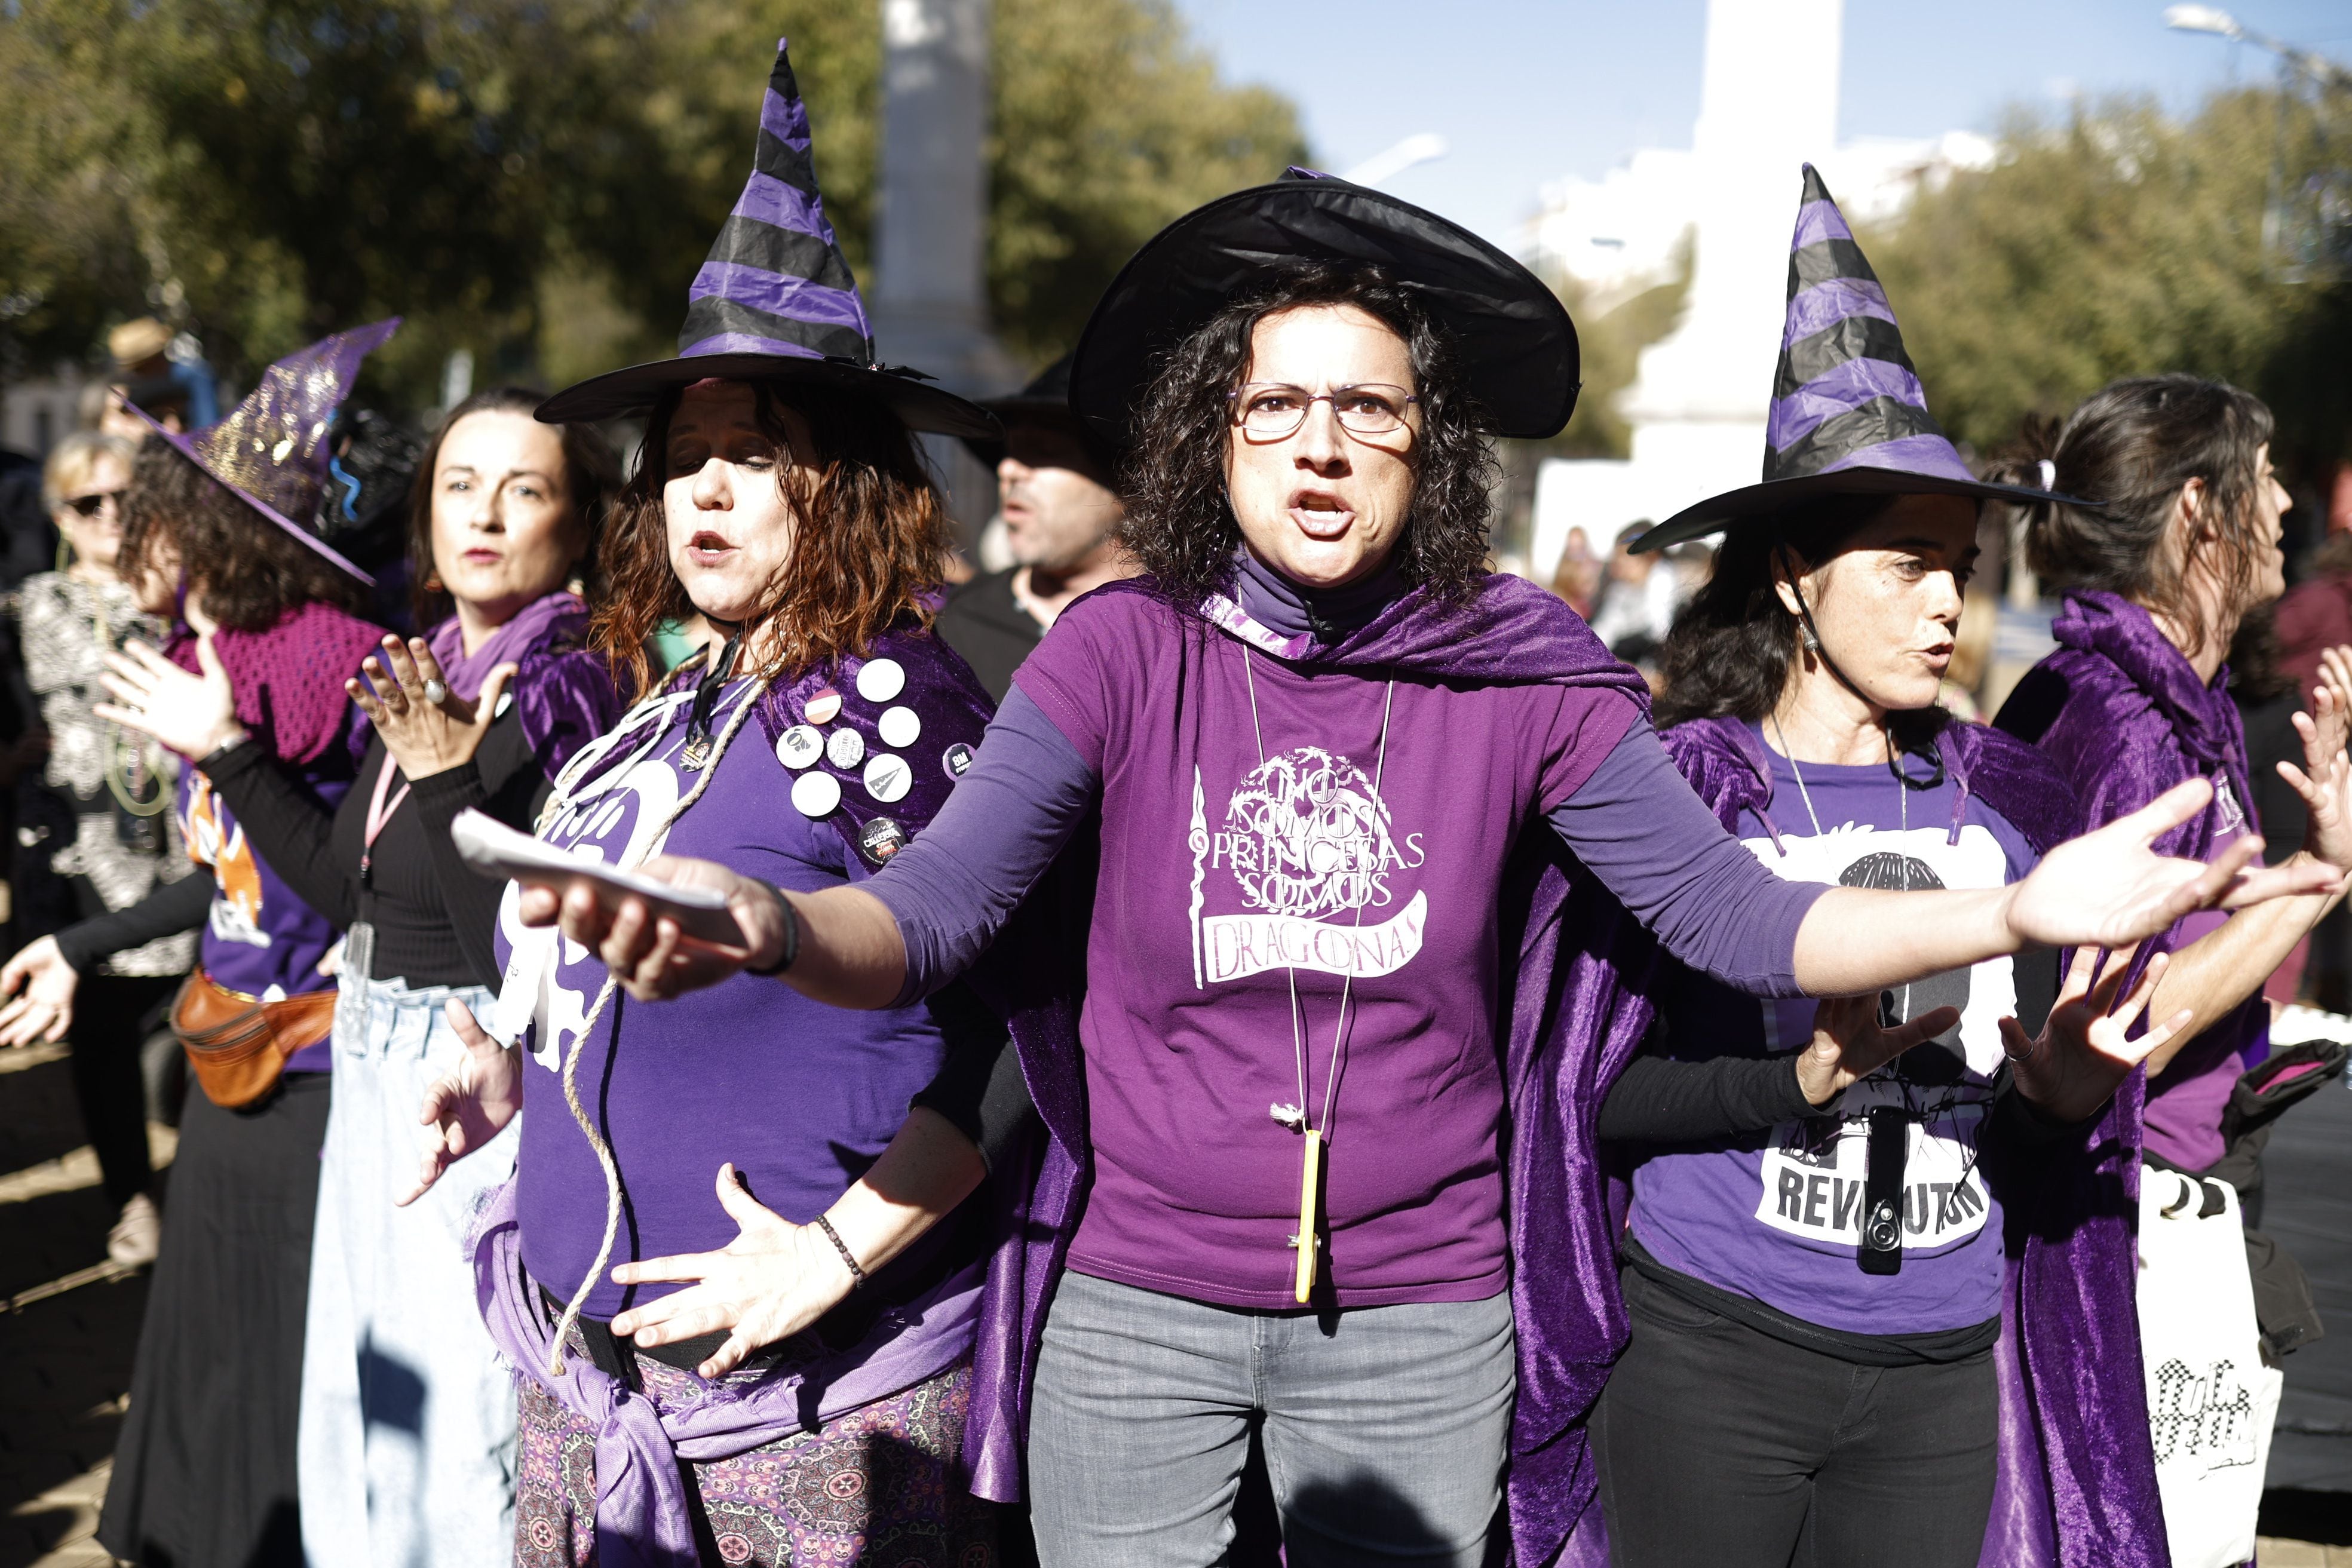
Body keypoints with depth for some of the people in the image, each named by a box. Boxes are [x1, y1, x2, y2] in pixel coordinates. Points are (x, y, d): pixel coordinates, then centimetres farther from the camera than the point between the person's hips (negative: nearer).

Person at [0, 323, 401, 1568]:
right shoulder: (203, 667, 6)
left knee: (313, 1385, 3)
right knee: (205, 1367, 19)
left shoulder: (331, 668, -19)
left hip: (326, 1083, -8)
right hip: (232, 1071, 8)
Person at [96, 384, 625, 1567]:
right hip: (378, 1071, 9)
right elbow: (349, 888, 13)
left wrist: (449, 781, -32)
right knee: (366, 1401, 20)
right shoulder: (425, 671, 7)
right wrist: (227, 752, 12)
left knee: (469, 1411, 1)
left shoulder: (571, 694, -17)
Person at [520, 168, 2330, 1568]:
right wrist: (770, 928, -39)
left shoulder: (1521, 677, -6)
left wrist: (2010, 911, -23)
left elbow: (1734, 912, -7)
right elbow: (928, 914, -16)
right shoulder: (1127, 650, -9)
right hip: (1137, 1315, 0)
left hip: (1424, 1331, 1)